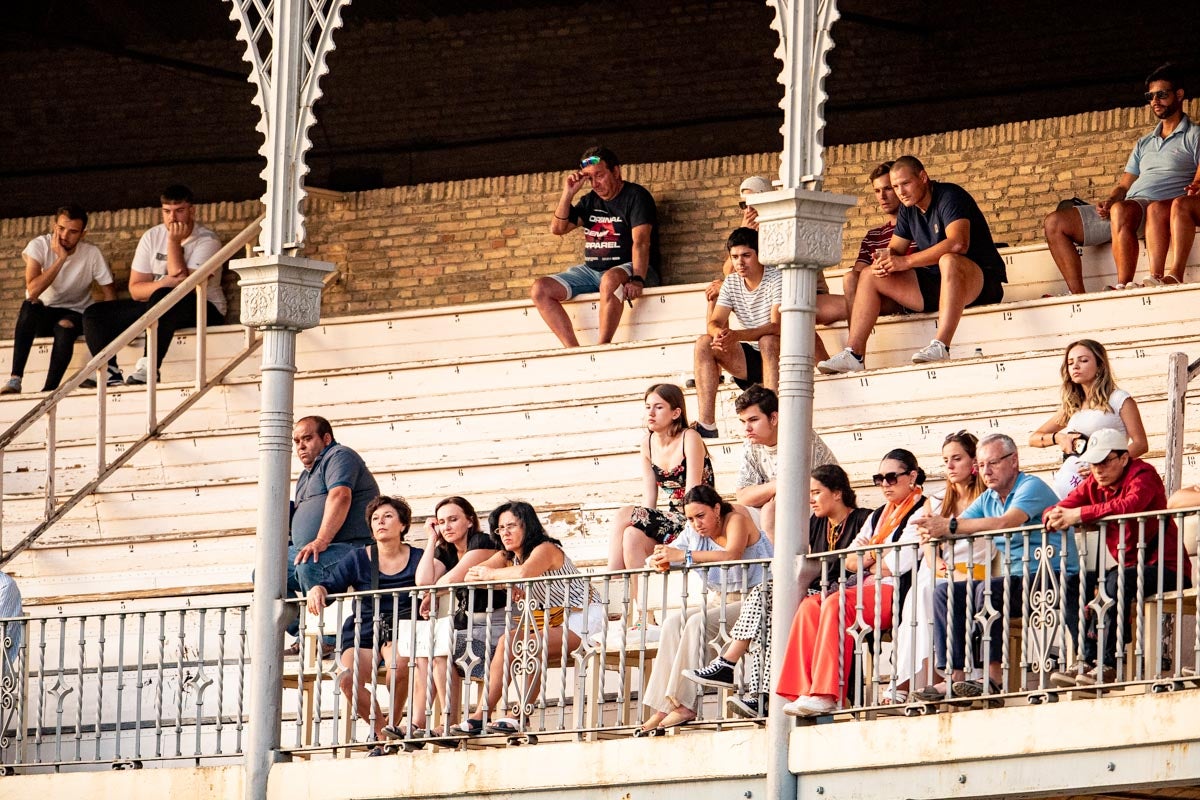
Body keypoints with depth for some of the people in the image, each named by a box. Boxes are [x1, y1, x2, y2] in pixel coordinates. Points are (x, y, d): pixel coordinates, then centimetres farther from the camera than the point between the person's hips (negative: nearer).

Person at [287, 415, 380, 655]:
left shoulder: (338, 456, -5)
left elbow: (340, 497, -22)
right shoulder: (306, 475, 27)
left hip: (351, 547, -11)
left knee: (308, 567, -37)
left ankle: (331, 642, -27)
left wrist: (320, 542, -32)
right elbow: (302, 514, 32)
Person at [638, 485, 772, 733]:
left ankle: (685, 705, -30)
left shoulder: (736, 521, -11)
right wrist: (660, 561, -16)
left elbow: (732, 555, -31)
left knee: (697, 623, -29)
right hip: (718, 601, 7)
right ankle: (663, 708, -24)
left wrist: (685, 555, -33)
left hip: (751, 601, -7)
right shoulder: (695, 532, 10)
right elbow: (660, 556, 11)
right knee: (673, 622, -17)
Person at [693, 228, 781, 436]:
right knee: (704, 343, -15)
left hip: (775, 356, -5)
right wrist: (719, 332, -31)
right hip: (748, 360, 5)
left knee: (767, 340, -37)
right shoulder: (731, 283, 5)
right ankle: (706, 425, -24)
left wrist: (736, 335, -40)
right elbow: (715, 322, -4)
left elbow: (777, 327, -26)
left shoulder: (776, 279, -13)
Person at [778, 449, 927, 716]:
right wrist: (863, 559, -4)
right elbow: (849, 561, 19)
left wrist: (867, 563, 6)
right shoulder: (878, 516, 26)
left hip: (895, 593, -8)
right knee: (810, 605, -17)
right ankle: (802, 691, -29)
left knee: (837, 604, -32)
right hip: (868, 589, 8)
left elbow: (897, 565, -11)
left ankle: (827, 695, -39)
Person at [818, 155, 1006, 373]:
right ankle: (853, 354, -10)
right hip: (936, 284, 9)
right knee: (869, 276, 3)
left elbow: (958, 244, -31)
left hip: (983, 281, -9)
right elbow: (895, 249, 15)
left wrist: (906, 261, -29)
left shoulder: (950, 197, -15)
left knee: (949, 260, -42)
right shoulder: (909, 209, 11)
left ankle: (941, 346, -50)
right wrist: (885, 260, -12)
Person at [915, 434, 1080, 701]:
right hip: (1019, 582, 9)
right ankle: (955, 676, -16)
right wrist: (933, 531, -21)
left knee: (987, 589, -32)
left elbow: (1006, 523, -28)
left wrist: (950, 526, -29)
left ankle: (994, 677, -31)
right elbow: (958, 525, 4)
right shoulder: (988, 499, 16)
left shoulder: (1031, 487, -10)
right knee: (945, 594, -4)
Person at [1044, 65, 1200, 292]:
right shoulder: (1144, 144, 30)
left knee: (1121, 211, -42)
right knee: (1055, 223, -5)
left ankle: (1124, 286, -40)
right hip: (1127, 206, 8)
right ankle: (1078, 296, -21)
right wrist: (1109, 201, 1)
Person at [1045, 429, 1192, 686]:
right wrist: (1056, 517, -24)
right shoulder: (1095, 484, 9)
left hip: (1166, 568, -8)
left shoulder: (1143, 475, -13)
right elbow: (1053, 510, 2)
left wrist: (1079, 515, -36)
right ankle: (1086, 661, -14)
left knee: (1116, 584, -33)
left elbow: (1129, 506, -35)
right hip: (1129, 568, 8)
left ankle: (1108, 663, -28)